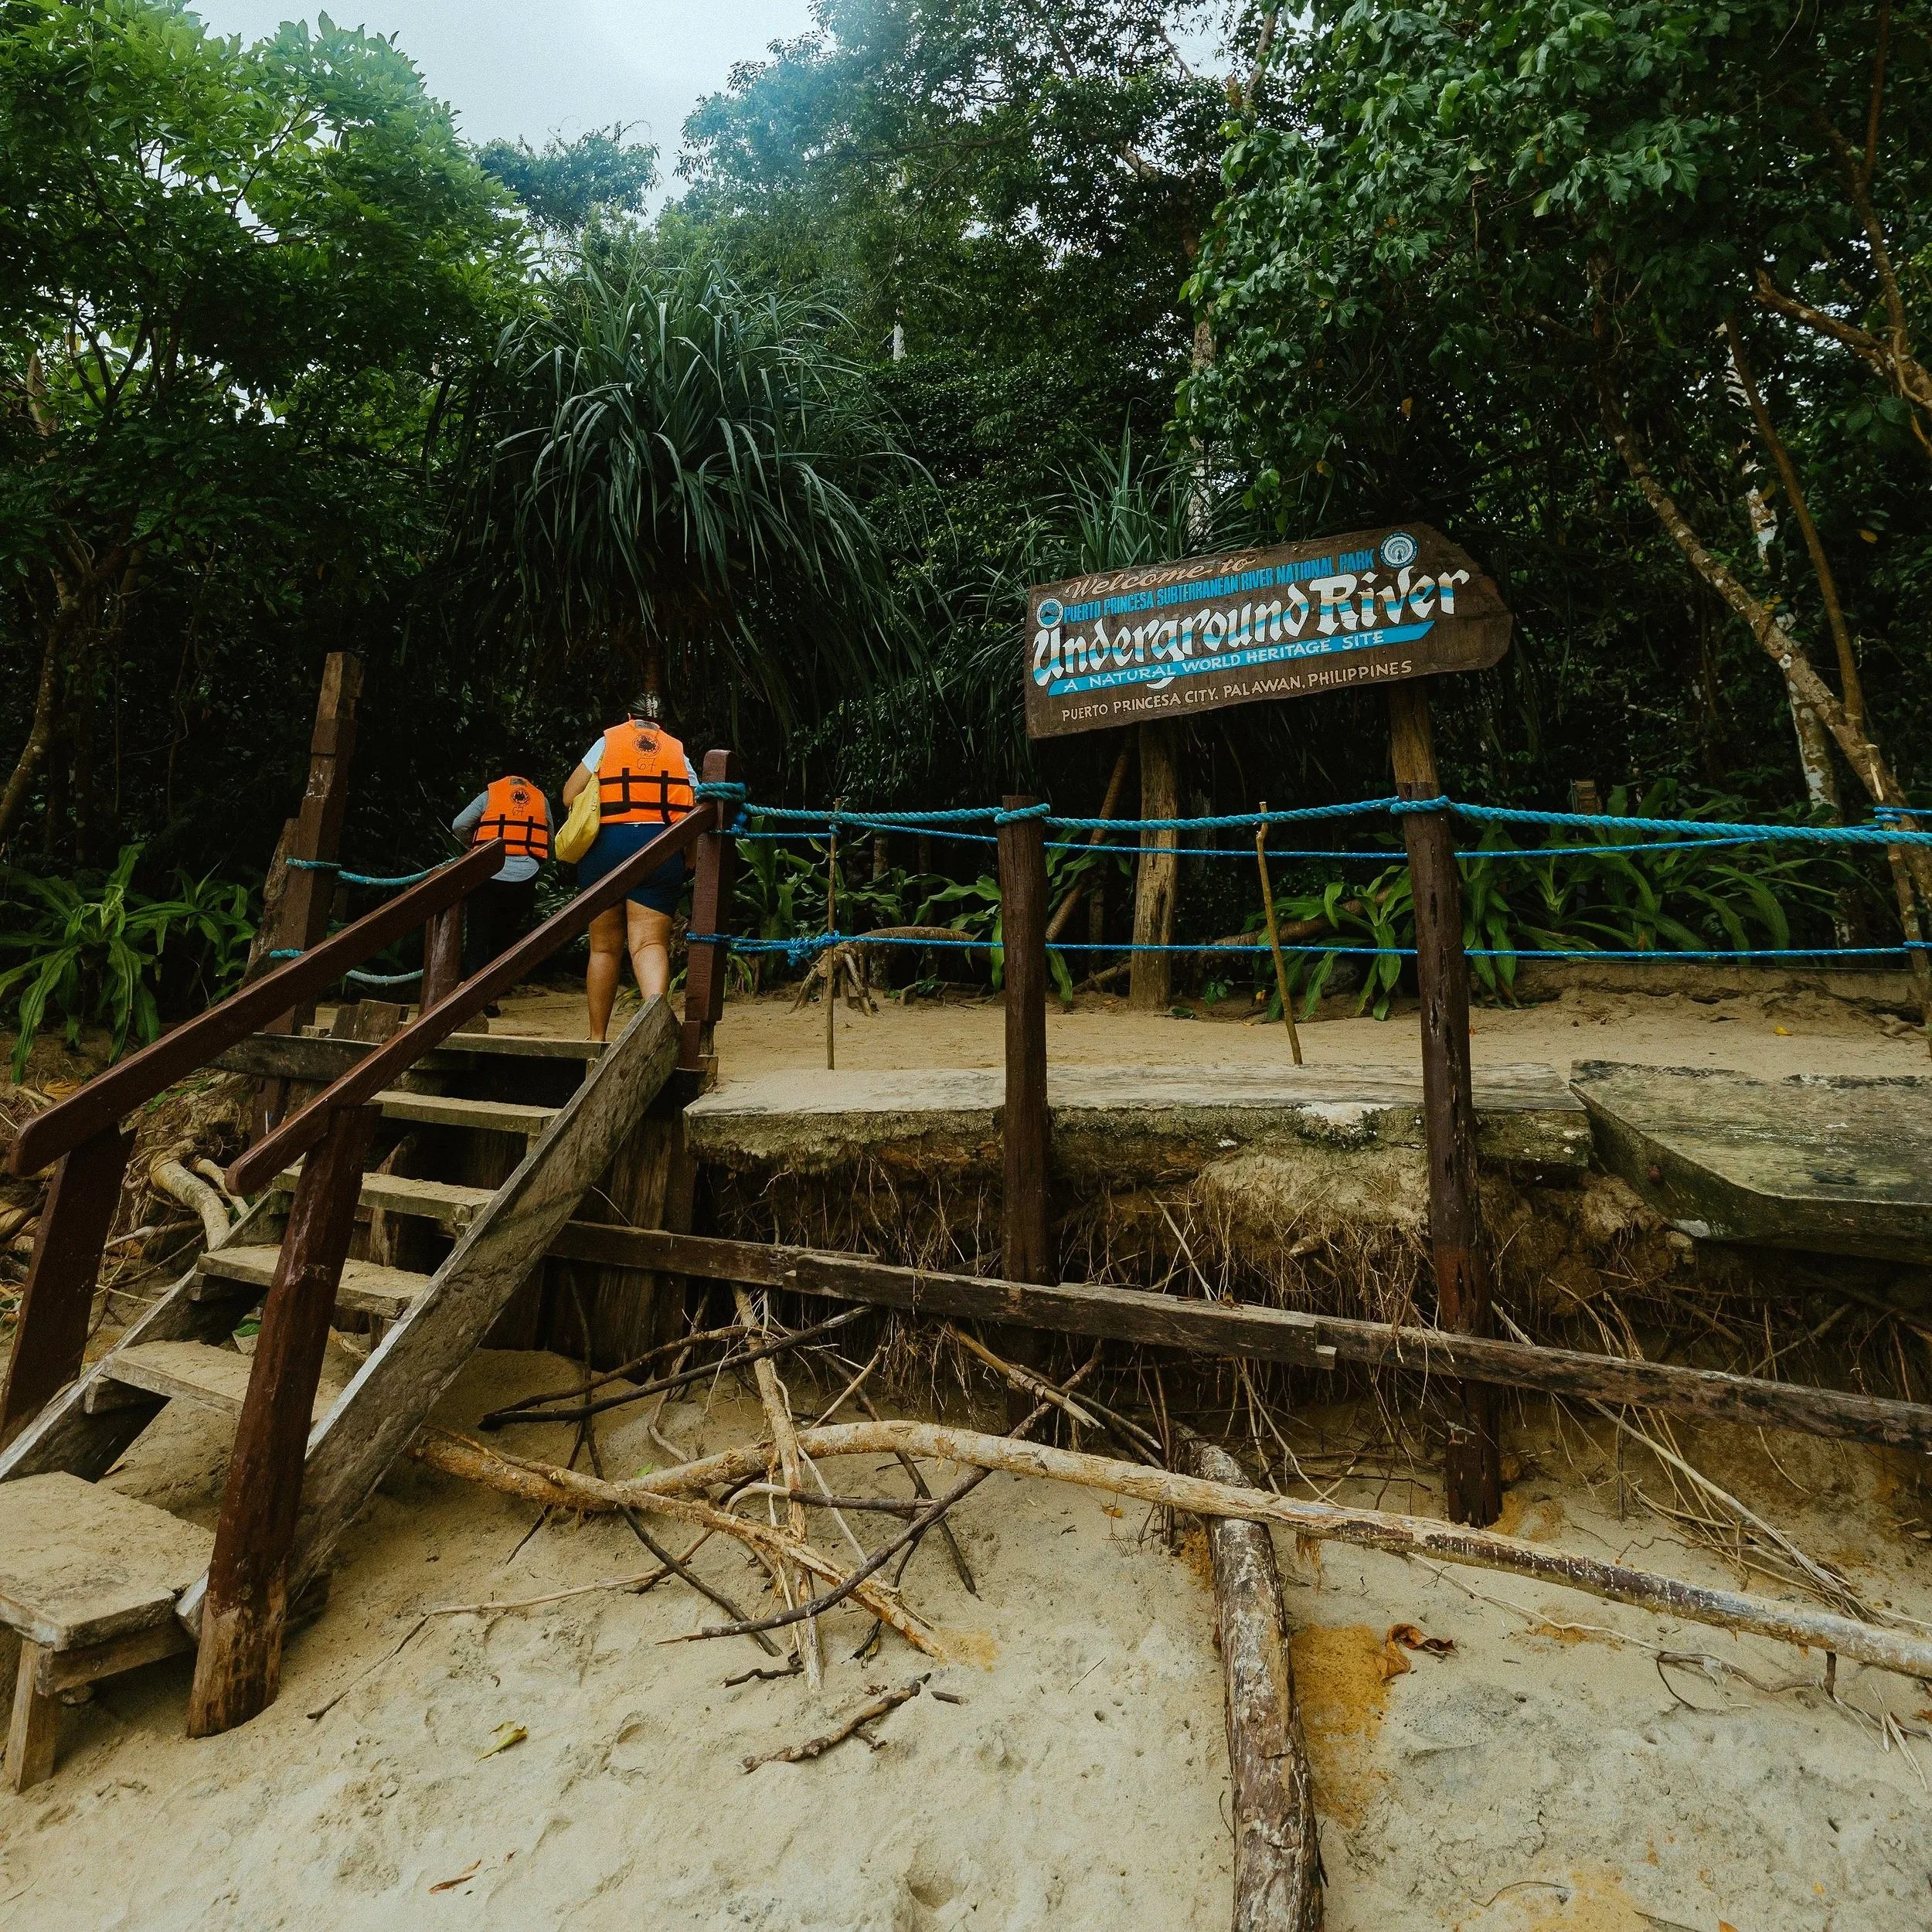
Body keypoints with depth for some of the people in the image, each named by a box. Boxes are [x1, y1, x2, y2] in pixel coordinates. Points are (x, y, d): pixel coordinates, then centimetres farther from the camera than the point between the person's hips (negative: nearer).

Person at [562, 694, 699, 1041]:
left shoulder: (608, 740, 13)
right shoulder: (678, 752, 16)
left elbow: (570, 797, 7)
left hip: (607, 844, 0)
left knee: (604, 946, 9)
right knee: (650, 942, -8)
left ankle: (597, 1037, 16)